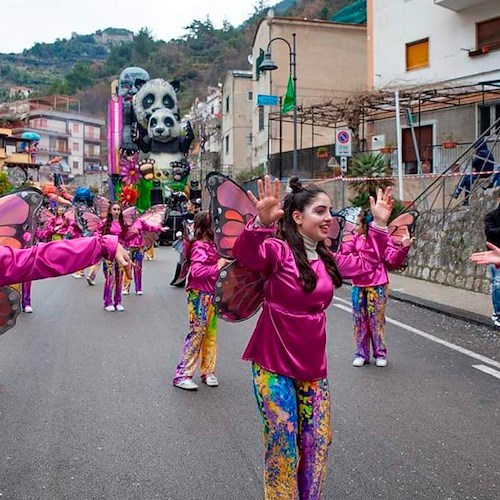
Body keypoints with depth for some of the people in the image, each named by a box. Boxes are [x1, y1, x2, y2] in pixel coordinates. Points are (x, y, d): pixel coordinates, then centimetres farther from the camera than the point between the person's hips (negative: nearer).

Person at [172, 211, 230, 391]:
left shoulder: (211, 245, 12)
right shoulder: (199, 246, -15)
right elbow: (196, 270, -27)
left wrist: (222, 262, 6)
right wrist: (217, 267, -22)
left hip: (211, 296, 9)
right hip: (199, 296, -9)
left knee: (211, 335, 13)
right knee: (196, 334, -5)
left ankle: (208, 372, 24)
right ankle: (182, 375, 2)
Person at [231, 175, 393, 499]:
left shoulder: (327, 259, 8)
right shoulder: (278, 250, -14)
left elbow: (366, 264, 23)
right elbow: (246, 254, -35)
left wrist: (380, 224, 17)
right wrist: (261, 223, -54)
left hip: (313, 366, 7)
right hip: (274, 367, -6)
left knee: (318, 443, 14)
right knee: (283, 446, 3)